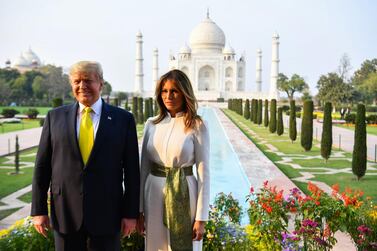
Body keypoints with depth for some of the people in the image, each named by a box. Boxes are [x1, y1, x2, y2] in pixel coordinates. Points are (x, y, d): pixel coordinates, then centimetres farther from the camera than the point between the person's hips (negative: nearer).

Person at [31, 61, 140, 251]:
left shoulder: (123, 119, 0)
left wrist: (131, 213, -3)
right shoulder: (55, 117, 5)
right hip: (65, 213, 2)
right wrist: (38, 209, 3)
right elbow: (42, 166, 5)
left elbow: (131, 169, -1)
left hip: (106, 214, -1)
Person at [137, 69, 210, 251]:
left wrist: (201, 217, -10)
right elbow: (144, 168, 7)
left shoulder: (197, 126, -8)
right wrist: (139, 208, 5)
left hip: (183, 195, -3)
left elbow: (203, 172, -8)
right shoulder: (152, 124, 3)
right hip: (154, 194, 4)